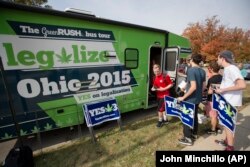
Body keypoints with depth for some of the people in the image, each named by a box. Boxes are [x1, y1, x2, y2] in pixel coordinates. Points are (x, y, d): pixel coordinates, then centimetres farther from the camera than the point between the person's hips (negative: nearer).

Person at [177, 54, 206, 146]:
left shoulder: (191, 70, -20)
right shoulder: (202, 71, 4)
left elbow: (193, 87, -27)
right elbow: (204, 86, 10)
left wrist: (183, 97, -21)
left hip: (190, 99, -8)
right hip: (198, 98, 8)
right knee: (194, 116, 22)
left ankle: (188, 138, 17)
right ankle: (194, 134, 38)